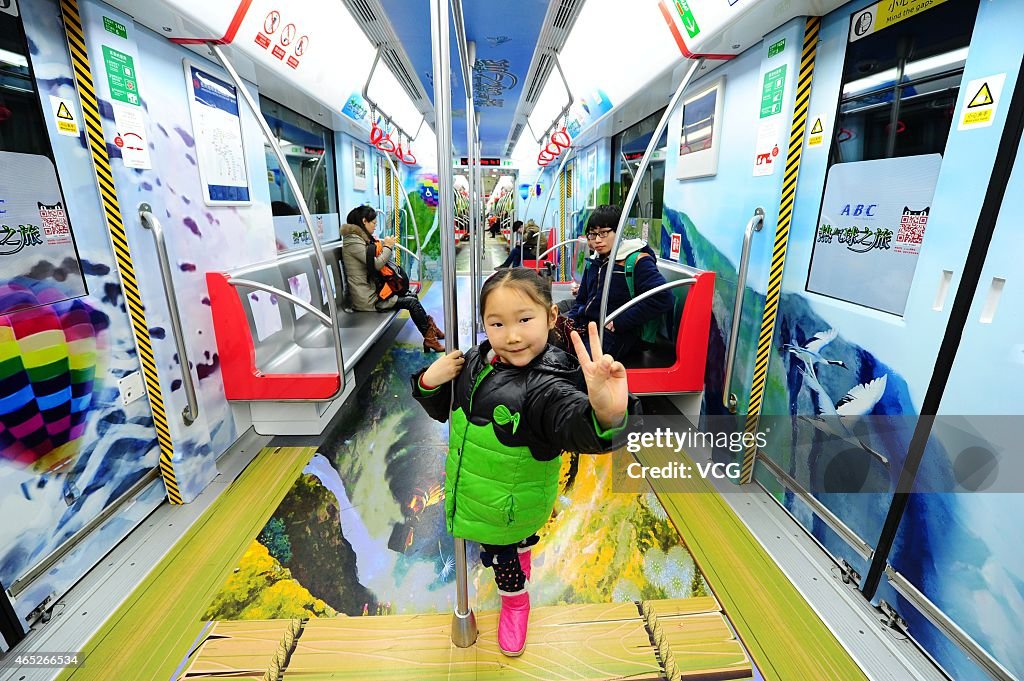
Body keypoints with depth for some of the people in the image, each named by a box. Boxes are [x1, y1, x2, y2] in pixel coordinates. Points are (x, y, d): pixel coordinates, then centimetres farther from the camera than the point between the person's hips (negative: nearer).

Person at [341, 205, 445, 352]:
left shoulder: (360, 239, 17)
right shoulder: (353, 242, -15)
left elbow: (375, 261, 21)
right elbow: (376, 264, -19)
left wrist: (383, 247, 8)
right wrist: (388, 247, -5)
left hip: (373, 291, 10)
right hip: (368, 300, -10)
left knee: (413, 296, 2)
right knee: (412, 302, -12)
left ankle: (430, 329, 6)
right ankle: (429, 337, -3)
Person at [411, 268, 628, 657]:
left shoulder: (546, 386, -35)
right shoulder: (475, 362, -14)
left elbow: (577, 426, -55)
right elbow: (443, 410, 1)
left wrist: (604, 414, -77)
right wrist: (430, 381, -20)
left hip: (508, 509, -5)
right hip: (471, 494, 5)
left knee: (500, 553, 24)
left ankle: (515, 602, 58)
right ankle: (520, 568, 68)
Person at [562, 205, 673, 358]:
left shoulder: (636, 261, -6)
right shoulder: (594, 262, 17)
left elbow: (663, 298, -20)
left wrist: (617, 323, -18)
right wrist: (570, 319, 4)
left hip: (614, 336, -7)